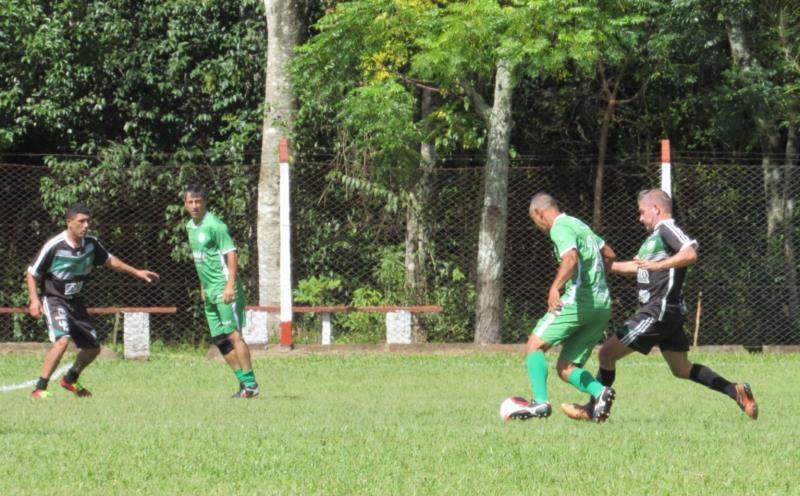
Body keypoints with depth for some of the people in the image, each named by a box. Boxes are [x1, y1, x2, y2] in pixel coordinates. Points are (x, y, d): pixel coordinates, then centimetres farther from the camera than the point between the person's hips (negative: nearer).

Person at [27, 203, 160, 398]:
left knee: (93, 347, 13)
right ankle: (40, 388, -23)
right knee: (62, 340, -30)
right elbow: (32, 273, -12)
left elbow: (109, 260, 15)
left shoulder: (91, 243, -4)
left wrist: (136, 272, 13)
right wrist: (34, 300, -24)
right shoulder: (54, 246, -21)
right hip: (54, 299, -7)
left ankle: (70, 379, 39)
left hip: (74, 301, 7)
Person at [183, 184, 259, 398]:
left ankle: (251, 384, -11)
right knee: (219, 339, 7)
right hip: (210, 292, 9)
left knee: (233, 334, -12)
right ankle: (244, 381, 13)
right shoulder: (190, 227, 14)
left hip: (224, 290, -9)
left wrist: (230, 285, -22)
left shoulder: (214, 225, -12)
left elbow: (231, 254, -16)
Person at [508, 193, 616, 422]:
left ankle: (540, 402, -16)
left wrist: (555, 287, -34)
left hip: (578, 301, -9)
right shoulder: (579, 225, 22)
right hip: (603, 306, 9)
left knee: (535, 346, 0)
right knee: (566, 367, 10)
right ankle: (599, 392, -16)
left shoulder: (560, 228, -6)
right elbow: (609, 254, 33)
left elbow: (571, 258, -25)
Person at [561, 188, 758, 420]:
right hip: (669, 313, 10)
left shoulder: (667, 229, -9)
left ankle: (591, 409, 4)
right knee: (682, 369, 13)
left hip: (659, 312, -10)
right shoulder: (655, 236, 22)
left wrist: (659, 265, -36)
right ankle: (737, 392, 6)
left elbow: (690, 253, -28)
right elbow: (634, 267, 34)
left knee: (607, 353, -4)